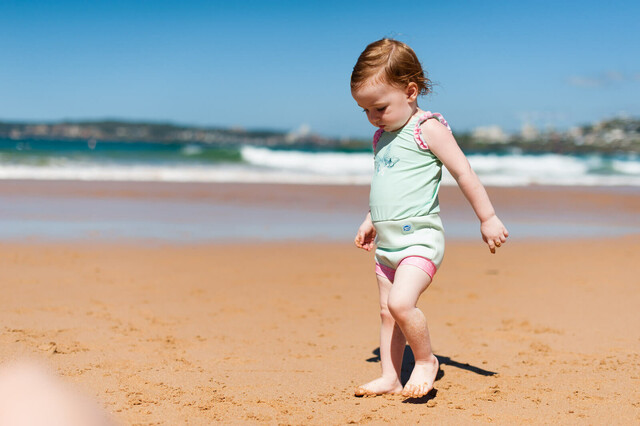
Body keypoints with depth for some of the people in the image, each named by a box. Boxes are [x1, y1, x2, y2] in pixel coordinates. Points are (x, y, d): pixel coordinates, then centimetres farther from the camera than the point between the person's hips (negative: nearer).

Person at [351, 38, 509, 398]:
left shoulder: (428, 129, -10)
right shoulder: (382, 136, 14)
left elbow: (464, 173, -8)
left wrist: (488, 218, -6)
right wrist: (371, 220, 30)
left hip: (419, 237, -8)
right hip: (387, 243, 8)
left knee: (401, 302, -24)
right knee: (388, 312, 10)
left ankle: (426, 360, -2)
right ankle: (390, 378, 19)